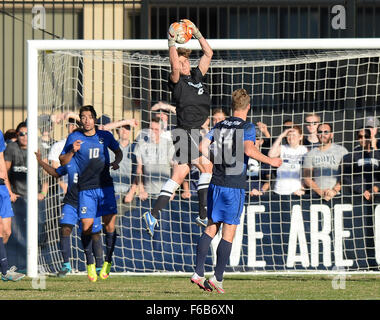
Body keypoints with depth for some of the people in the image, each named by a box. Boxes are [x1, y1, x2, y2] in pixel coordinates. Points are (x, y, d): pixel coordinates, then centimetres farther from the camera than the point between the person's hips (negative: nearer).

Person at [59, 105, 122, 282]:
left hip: (105, 186, 1)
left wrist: (116, 161, 3)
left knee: (110, 224, -7)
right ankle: (90, 264, 8)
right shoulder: (74, 137, 3)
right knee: (86, 225, -7)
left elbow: (118, 151, 24)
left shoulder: (105, 136, 7)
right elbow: (62, 162, 4)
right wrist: (72, 151, -14)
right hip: (85, 188, -1)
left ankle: (107, 262, 6)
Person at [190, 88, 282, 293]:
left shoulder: (219, 126, 9)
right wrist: (270, 161, -10)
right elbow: (249, 149, -22)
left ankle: (198, 273, 4)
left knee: (211, 228, 12)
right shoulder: (247, 127, -6)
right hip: (235, 186, -5)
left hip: (216, 184, 5)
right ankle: (218, 278, -2)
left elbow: (203, 146, 2)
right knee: (229, 232, 0)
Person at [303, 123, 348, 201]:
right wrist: (320, 192, -5)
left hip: (336, 196, -1)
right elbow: (307, 178, 8)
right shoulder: (311, 154, 13)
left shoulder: (341, 150, 8)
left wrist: (335, 190, -10)